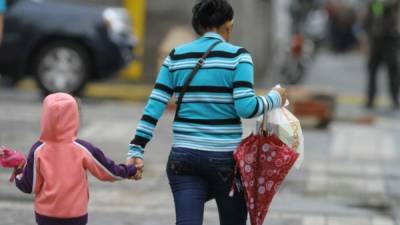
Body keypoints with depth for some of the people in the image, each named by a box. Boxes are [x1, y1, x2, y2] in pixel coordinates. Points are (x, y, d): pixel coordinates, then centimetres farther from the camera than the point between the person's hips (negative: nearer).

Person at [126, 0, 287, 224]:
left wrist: (136, 149, 1)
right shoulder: (237, 56, -5)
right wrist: (275, 99, 4)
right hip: (225, 156, -3)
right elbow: (246, 107, -14)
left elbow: (155, 106, 1)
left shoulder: (176, 56, 6)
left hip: (184, 156, 3)